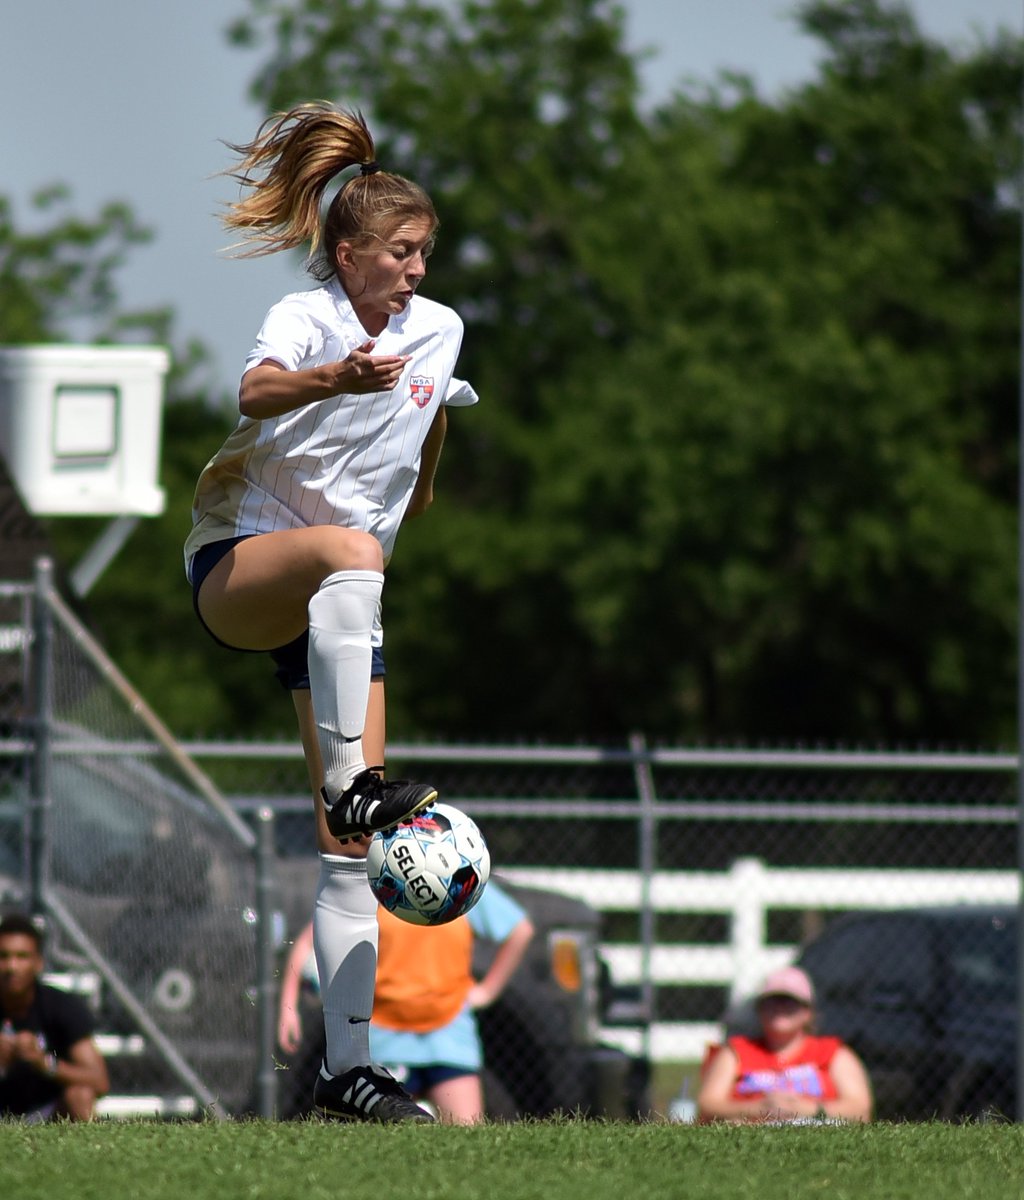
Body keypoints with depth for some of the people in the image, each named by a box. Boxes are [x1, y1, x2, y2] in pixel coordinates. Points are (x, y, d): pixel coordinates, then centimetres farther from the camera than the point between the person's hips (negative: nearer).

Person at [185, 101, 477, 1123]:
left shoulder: (440, 329, 6)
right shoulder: (305, 317, -13)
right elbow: (255, 394, -37)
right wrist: (334, 378, -55)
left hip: (338, 608, 6)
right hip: (237, 564, -6)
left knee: (351, 846, -4)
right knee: (349, 550, -42)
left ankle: (347, 1068, -6)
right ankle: (349, 783, -48)